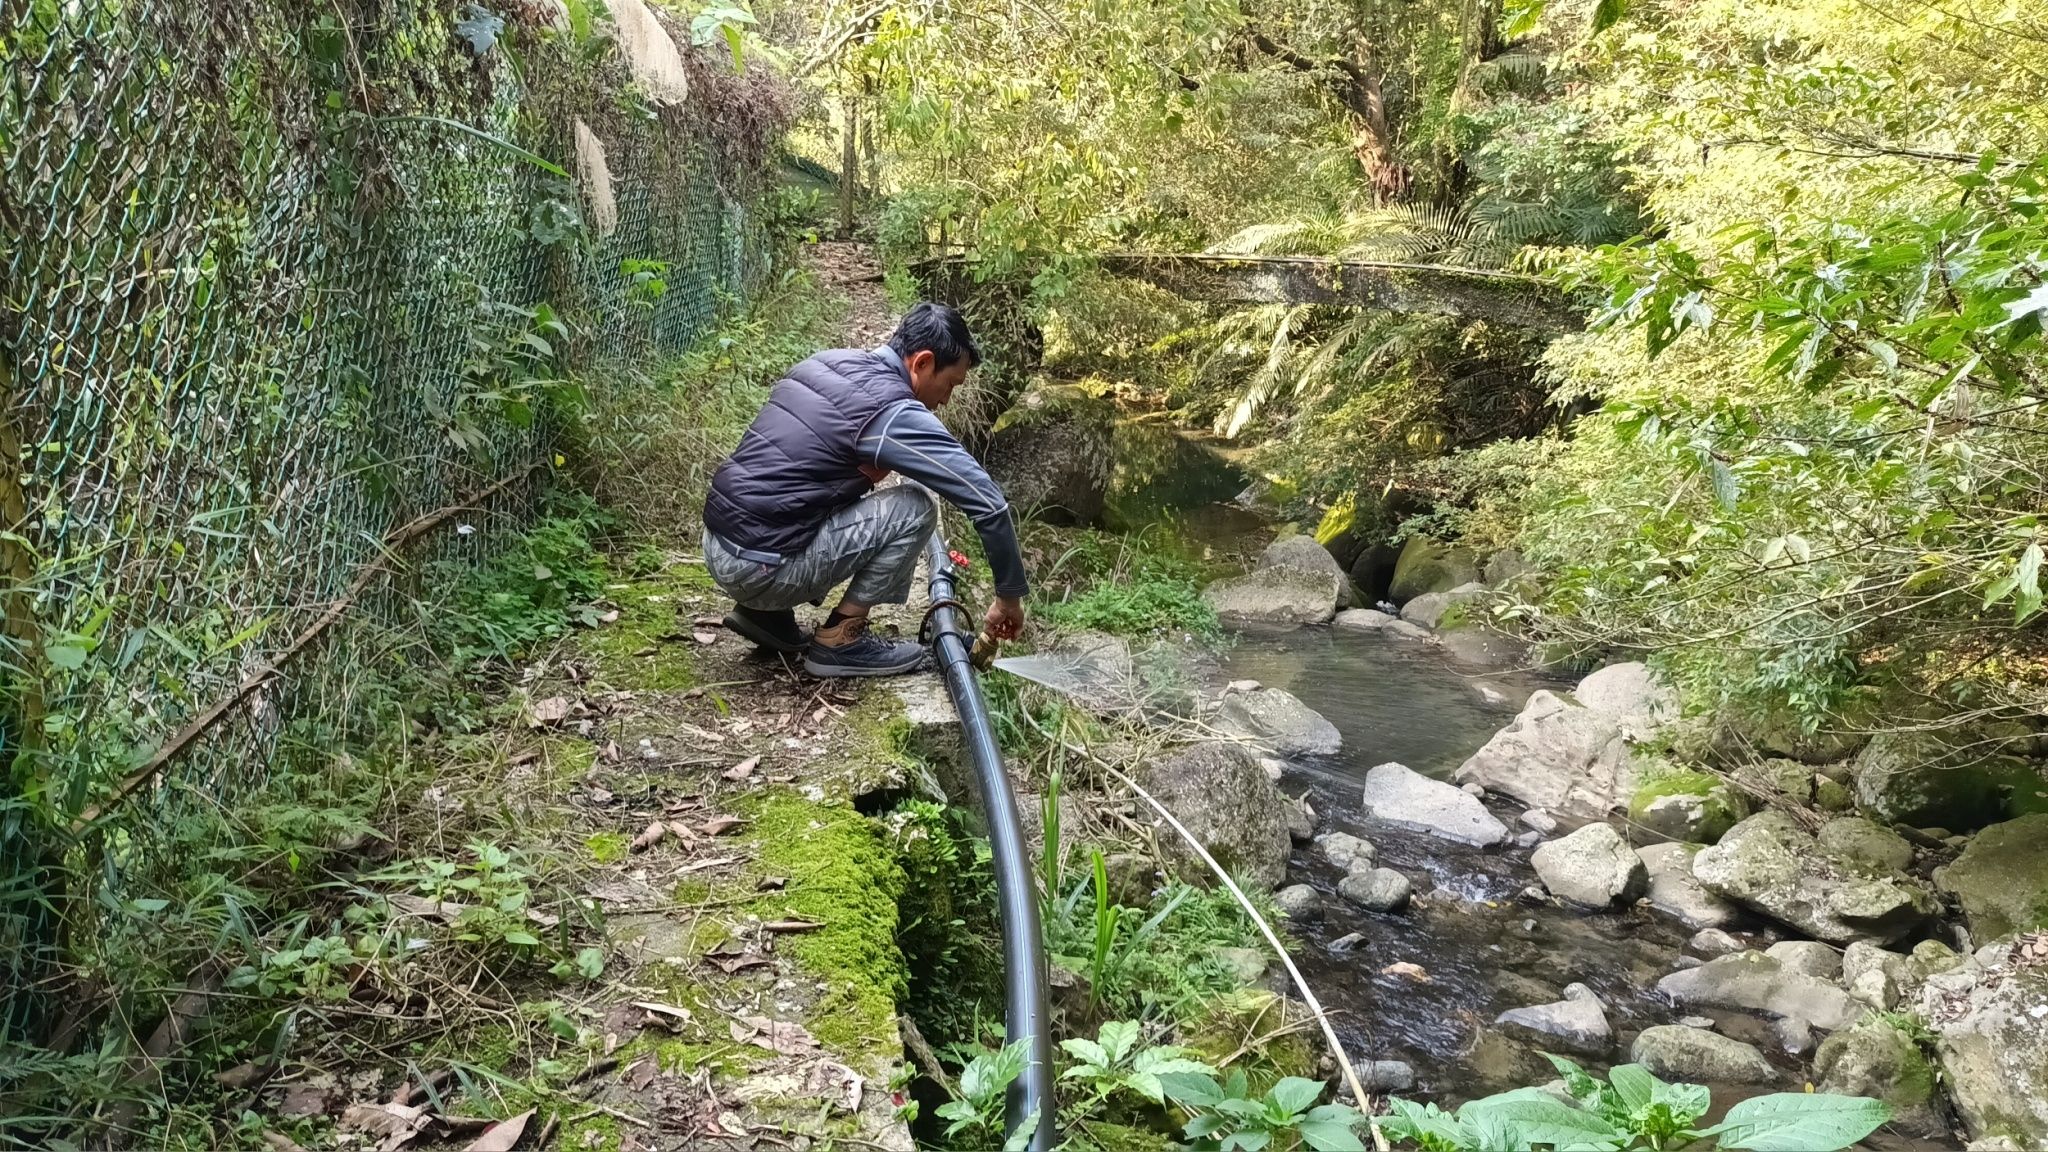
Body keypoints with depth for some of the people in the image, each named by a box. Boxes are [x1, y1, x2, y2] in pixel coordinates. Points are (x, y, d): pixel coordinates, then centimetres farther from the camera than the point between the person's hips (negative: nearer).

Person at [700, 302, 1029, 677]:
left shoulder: (825, 362, 10)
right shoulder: (894, 413, -13)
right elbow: (990, 504, -11)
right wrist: (1010, 595, 2)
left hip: (716, 545, 8)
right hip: (759, 568, -8)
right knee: (914, 510, -6)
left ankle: (764, 611, 18)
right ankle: (839, 641, 2)